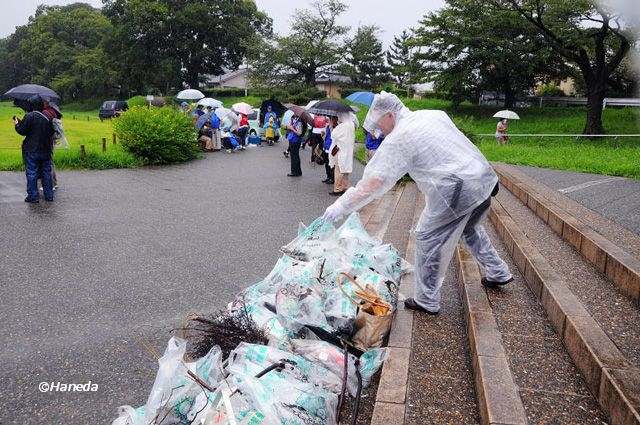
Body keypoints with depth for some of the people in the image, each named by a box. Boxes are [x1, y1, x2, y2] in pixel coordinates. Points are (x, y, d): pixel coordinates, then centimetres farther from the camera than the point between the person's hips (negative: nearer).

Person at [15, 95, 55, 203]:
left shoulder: (29, 116, -12)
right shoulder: (47, 117, 2)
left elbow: (22, 131, -10)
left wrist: (17, 124, 10)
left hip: (31, 150, -4)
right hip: (46, 150, 4)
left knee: (31, 173, 2)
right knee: (46, 172, 11)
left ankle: (33, 196, 3)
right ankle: (49, 195, 14)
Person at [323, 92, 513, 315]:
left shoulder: (398, 139, -11)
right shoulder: (435, 114, 12)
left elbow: (373, 182, -15)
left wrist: (341, 206, -10)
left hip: (457, 191, -9)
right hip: (484, 178, 9)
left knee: (428, 239, 4)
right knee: (470, 228, 31)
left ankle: (427, 301, 13)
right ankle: (498, 273, 45)